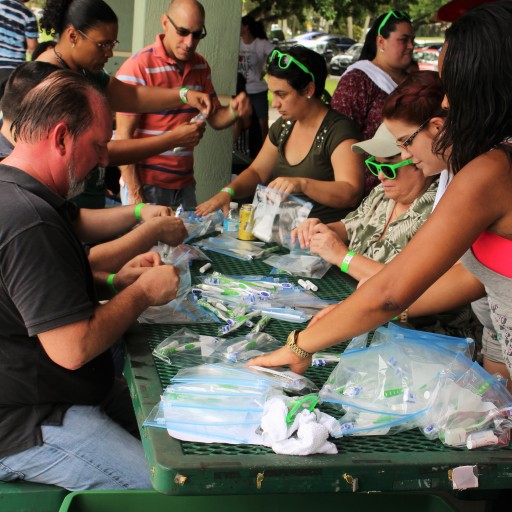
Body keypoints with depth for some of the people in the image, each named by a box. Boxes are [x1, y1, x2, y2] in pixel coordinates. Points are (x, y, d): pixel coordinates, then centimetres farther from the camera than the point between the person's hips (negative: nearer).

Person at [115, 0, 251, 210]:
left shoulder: (200, 66, 8)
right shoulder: (137, 68, -12)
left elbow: (214, 118, 14)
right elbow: (123, 137, -13)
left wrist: (233, 111, -10)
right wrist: (135, 195, -16)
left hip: (185, 184, 6)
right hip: (145, 185, -6)